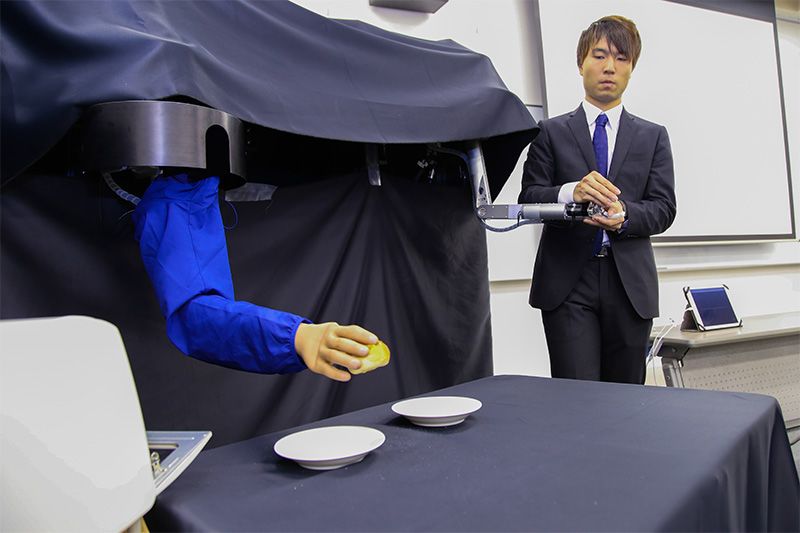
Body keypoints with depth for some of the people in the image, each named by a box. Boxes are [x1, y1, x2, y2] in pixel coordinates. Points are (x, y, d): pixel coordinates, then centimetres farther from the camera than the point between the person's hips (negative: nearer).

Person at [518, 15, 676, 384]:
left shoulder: (653, 136, 15)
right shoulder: (551, 133, 9)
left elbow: (663, 208, 5)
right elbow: (528, 199, -1)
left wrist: (625, 215, -17)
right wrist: (570, 192, -21)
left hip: (630, 283, 3)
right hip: (568, 282, -2)